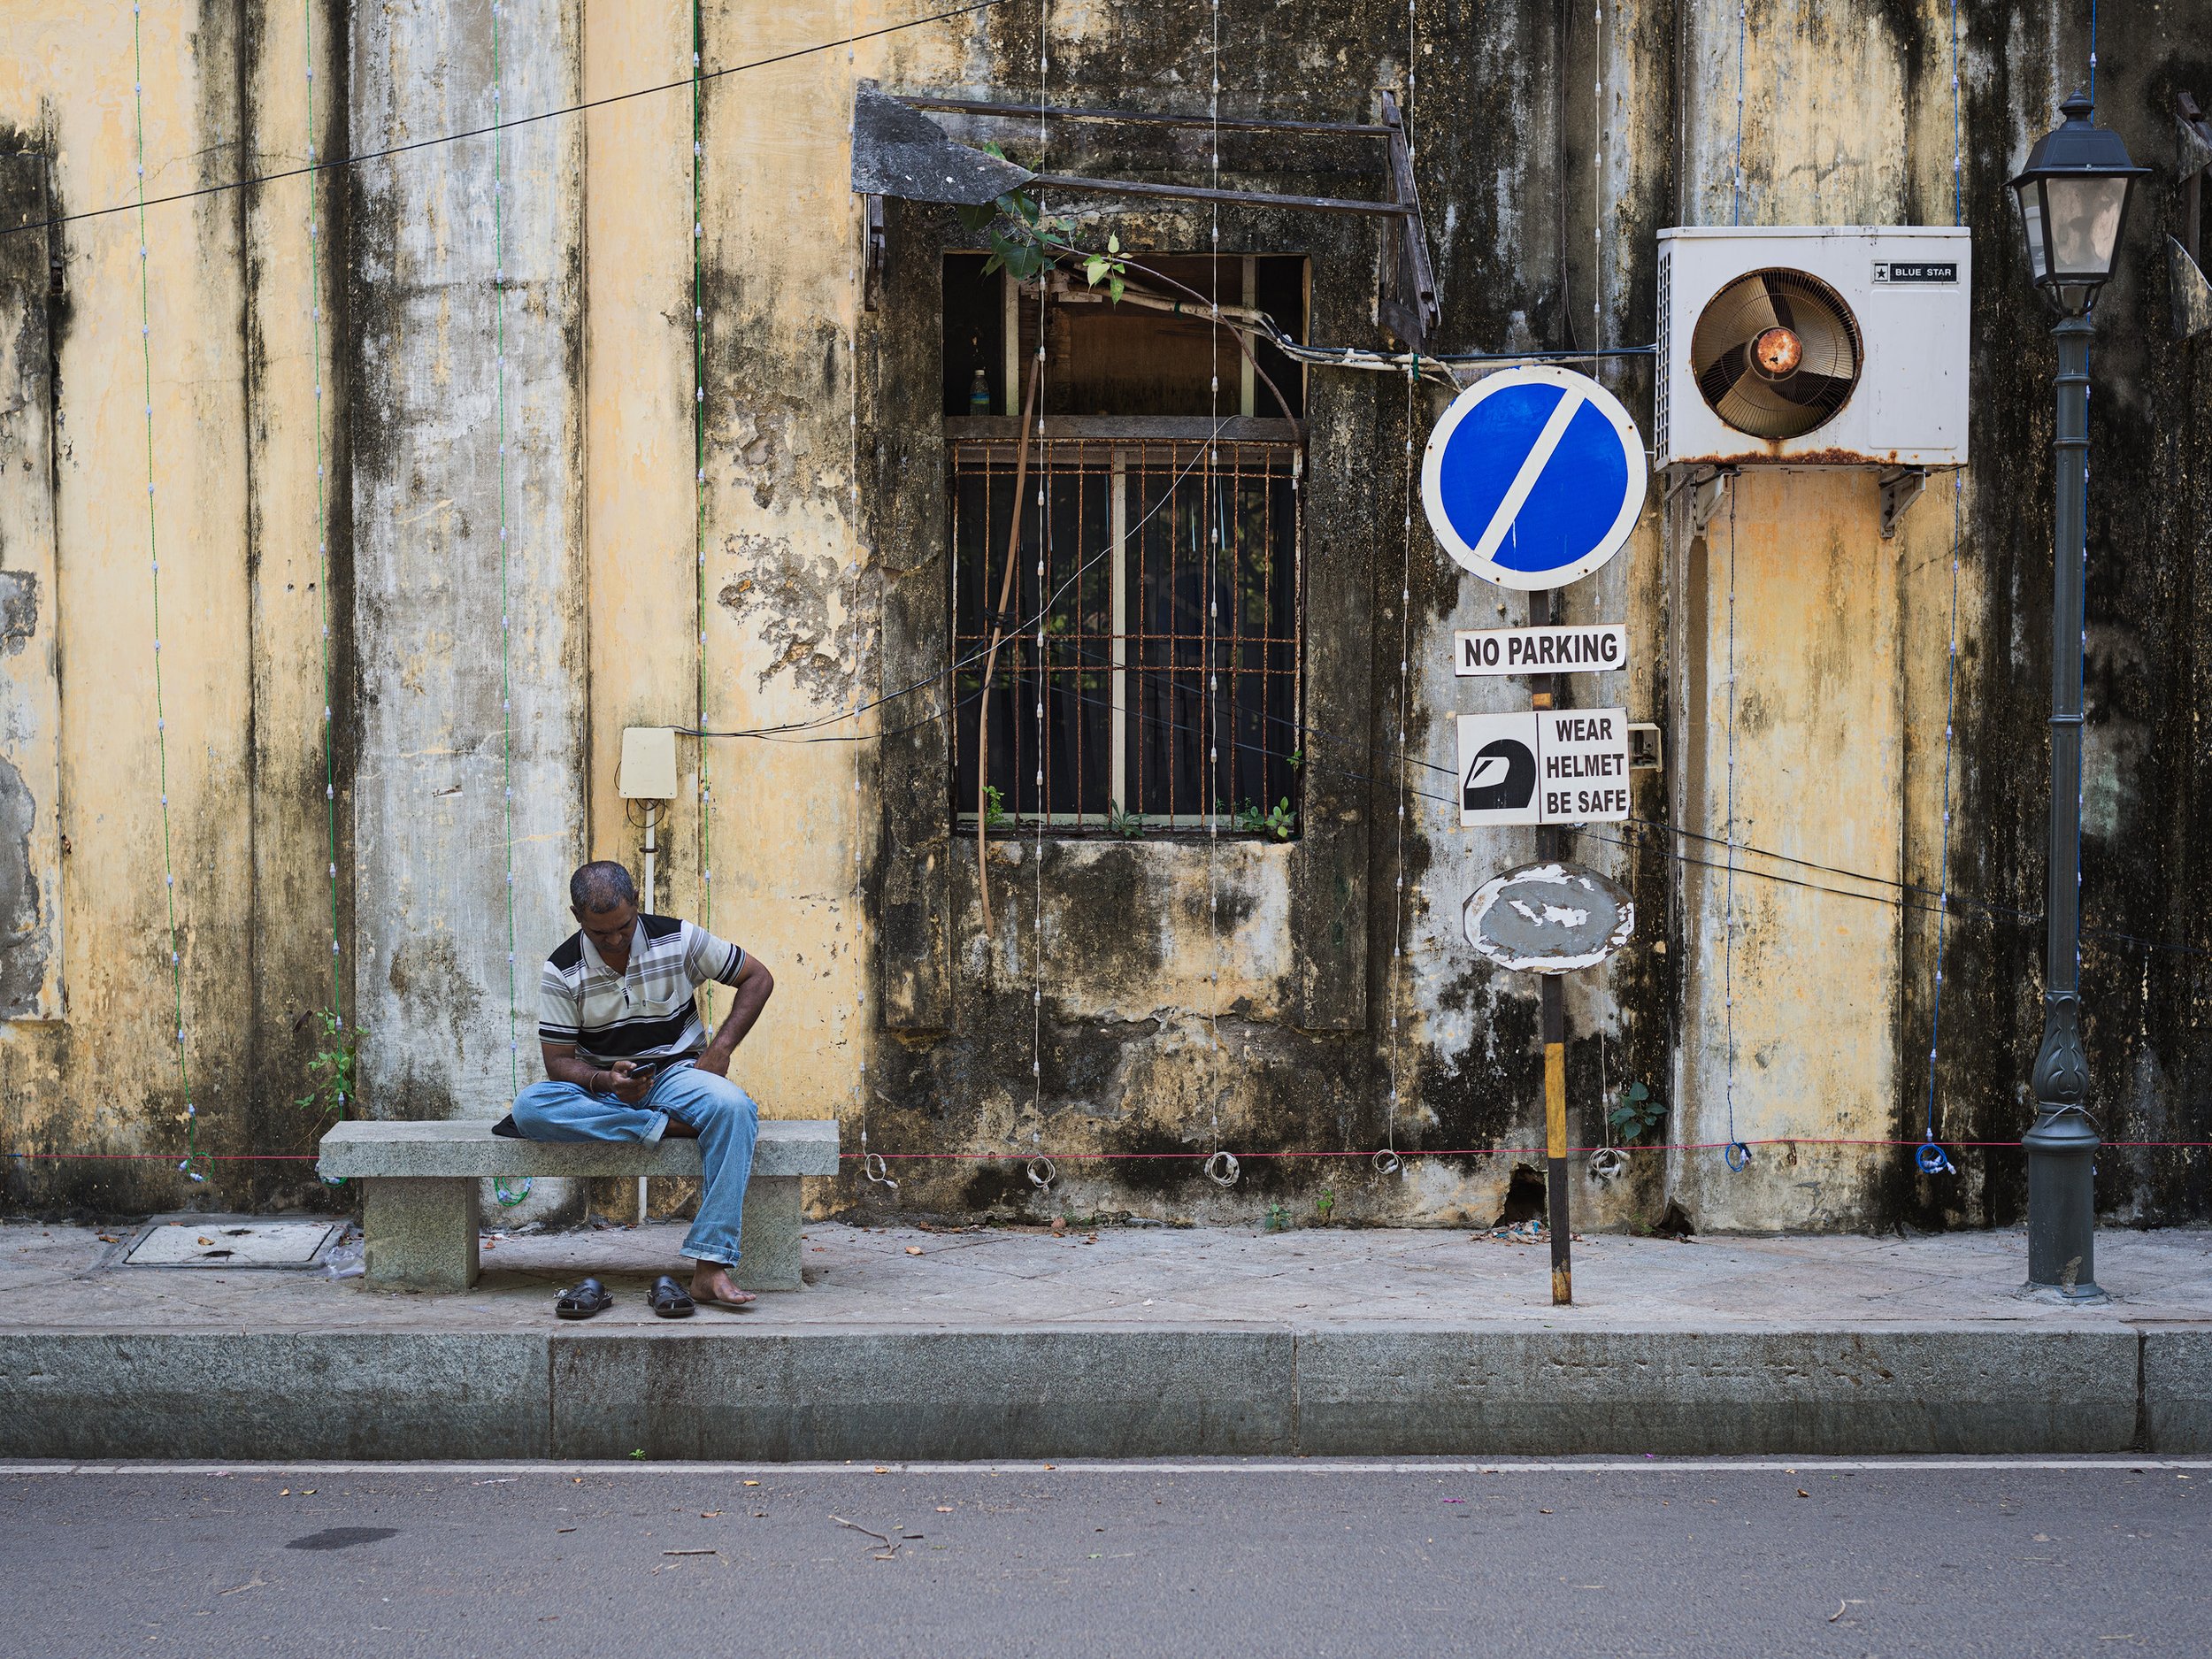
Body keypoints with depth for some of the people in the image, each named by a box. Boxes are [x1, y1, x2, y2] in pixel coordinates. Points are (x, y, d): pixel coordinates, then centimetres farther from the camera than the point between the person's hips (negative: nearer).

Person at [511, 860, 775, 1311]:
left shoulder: (679, 940, -4)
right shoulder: (562, 973, -5)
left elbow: (758, 978, 6)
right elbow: (559, 1061, -4)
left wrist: (721, 1047, -6)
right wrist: (605, 1080, -26)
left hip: (676, 1074, 0)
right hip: (602, 1088, 0)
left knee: (733, 1106, -35)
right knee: (530, 1107, -30)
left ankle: (711, 1266, -39)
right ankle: (663, 1127, -29)